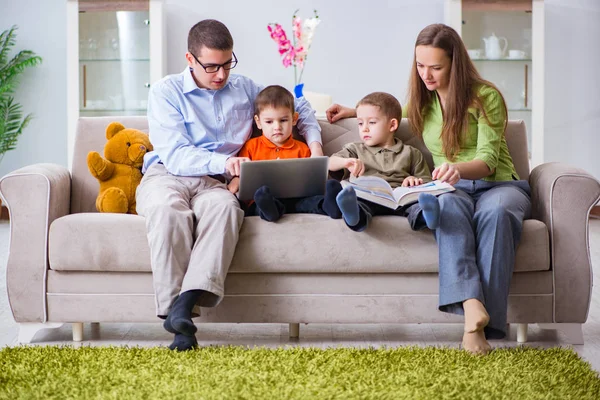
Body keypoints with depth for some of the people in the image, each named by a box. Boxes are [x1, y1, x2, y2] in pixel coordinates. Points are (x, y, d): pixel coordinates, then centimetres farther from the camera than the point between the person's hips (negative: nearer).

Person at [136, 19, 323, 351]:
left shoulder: (244, 89, 20)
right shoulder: (166, 92, 6)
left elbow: (299, 106, 34)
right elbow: (175, 155, -7)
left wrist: (314, 144, 16)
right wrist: (224, 162, -23)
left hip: (212, 184, 2)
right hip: (166, 176, -2)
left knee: (225, 206, -38)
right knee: (169, 209, -41)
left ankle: (187, 301, -51)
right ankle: (173, 309, -42)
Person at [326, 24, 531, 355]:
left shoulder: (486, 96, -1)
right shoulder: (423, 100, 16)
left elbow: (488, 160, -12)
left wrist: (459, 168, -34)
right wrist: (355, 111, 31)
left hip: (497, 184, -2)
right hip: (453, 189, 2)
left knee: (496, 212, -41)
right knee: (449, 205, -38)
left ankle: (485, 324, -48)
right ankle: (471, 307, -59)